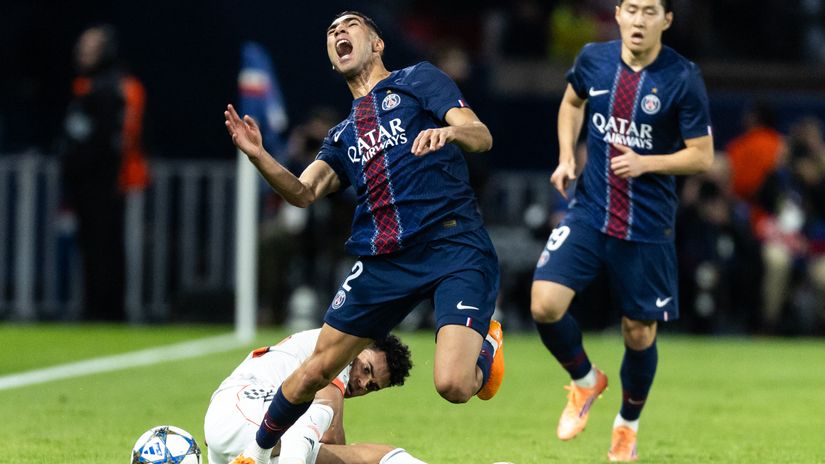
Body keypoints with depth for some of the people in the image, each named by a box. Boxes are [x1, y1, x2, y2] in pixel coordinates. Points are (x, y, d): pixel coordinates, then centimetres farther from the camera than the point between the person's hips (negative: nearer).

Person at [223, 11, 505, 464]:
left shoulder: (417, 80, 8)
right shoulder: (343, 135, 23)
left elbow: (482, 136, -4)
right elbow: (303, 192, 8)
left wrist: (450, 131, -28)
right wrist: (258, 156, -10)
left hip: (454, 248, -5)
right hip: (383, 260, 5)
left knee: (453, 384, -22)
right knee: (315, 370, 4)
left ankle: (486, 346, 13)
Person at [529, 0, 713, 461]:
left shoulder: (683, 78, -12)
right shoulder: (594, 59, -2)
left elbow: (702, 156, -8)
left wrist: (645, 163, -22)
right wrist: (567, 157, 7)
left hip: (647, 227, -2)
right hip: (589, 212, 2)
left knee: (639, 332, 7)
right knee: (545, 305, -14)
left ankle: (628, 425, 33)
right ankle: (585, 380, 16)